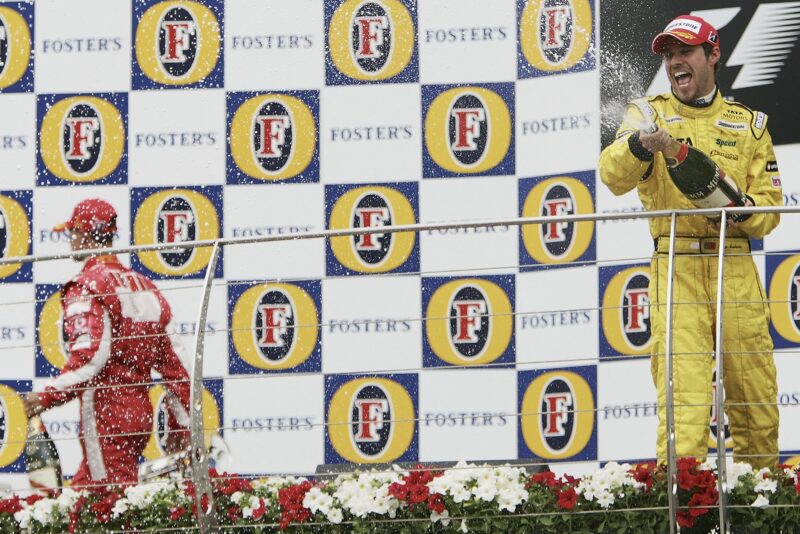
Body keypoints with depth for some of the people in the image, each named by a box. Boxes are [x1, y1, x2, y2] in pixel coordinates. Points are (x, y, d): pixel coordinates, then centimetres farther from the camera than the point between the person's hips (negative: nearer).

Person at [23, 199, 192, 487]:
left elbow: (90, 357, -23)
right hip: (141, 413, 8)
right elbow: (171, 361, 18)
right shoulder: (141, 285, 16)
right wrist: (180, 427, 24)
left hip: (106, 413, -8)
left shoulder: (87, 286, -10)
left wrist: (46, 397, -25)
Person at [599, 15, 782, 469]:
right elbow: (614, 177, -10)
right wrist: (639, 146, -31)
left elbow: (770, 207, 10)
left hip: (736, 269, 2)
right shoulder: (650, 114, 9)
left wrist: (740, 210, -12)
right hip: (676, 268, -2)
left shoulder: (748, 124, 15)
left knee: (755, 395, 3)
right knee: (683, 386, -14)